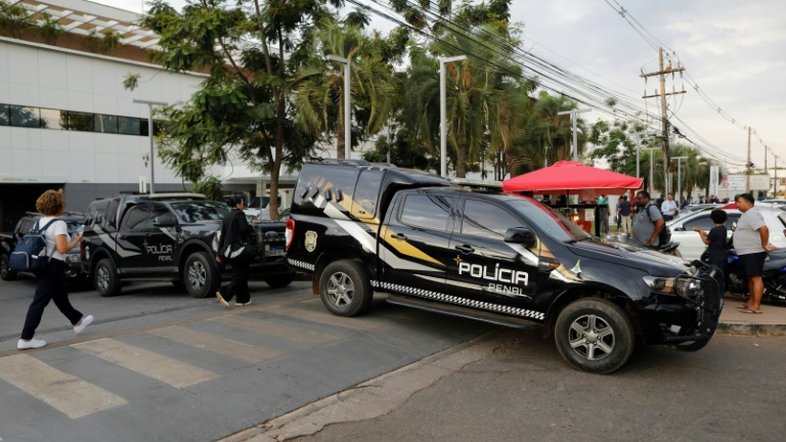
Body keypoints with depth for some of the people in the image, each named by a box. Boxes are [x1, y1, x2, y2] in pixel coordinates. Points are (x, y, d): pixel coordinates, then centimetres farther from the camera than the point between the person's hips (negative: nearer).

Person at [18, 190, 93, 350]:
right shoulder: (59, 224, -17)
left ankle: (78, 322, 38)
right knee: (39, 301, -4)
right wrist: (76, 241, -7)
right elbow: (62, 248, -22)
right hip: (53, 266, -9)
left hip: (41, 264, 9)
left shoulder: (38, 222, 9)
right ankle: (26, 338, 0)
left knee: (60, 296, 21)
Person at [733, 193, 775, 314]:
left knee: (756, 278, -10)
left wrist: (764, 245, -23)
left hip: (753, 253, -11)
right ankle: (751, 302, 27)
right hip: (747, 252, 11)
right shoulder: (747, 214, 17)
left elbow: (764, 229, -29)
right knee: (750, 278, 17)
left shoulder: (752, 214, -17)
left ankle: (756, 306, -10)